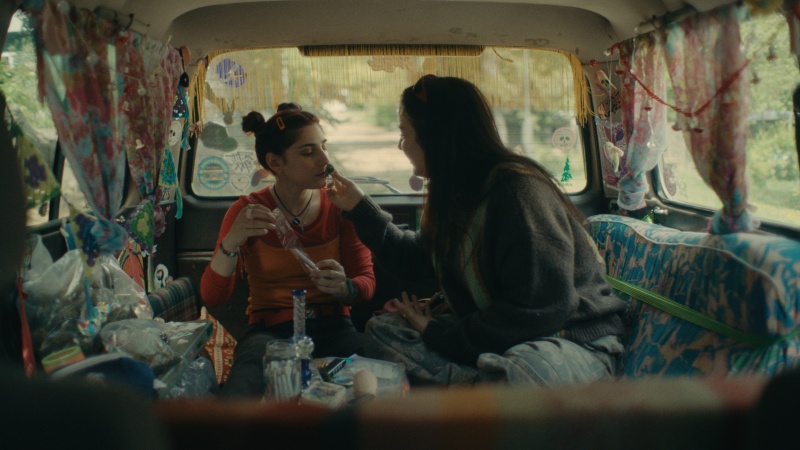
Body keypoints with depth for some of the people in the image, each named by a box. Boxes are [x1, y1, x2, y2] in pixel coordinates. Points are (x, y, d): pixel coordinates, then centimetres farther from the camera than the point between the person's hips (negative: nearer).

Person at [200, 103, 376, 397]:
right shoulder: (247, 211, 0)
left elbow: (367, 281, 2)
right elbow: (212, 298, -7)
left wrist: (343, 288, -23)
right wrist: (232, 241, -26)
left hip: (333, 328, 3)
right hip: (271, 330, -3)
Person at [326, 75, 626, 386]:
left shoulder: (518, 188, -21)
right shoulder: (456, 195, 7)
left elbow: (538, 311, -24)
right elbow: (415, 260, 24)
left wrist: (440, 335, -15)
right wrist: (359, 208, 21)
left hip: (576, 341, -9)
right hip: (494, 335, 9)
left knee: (520, 371, -44)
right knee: (382, 329, -6)